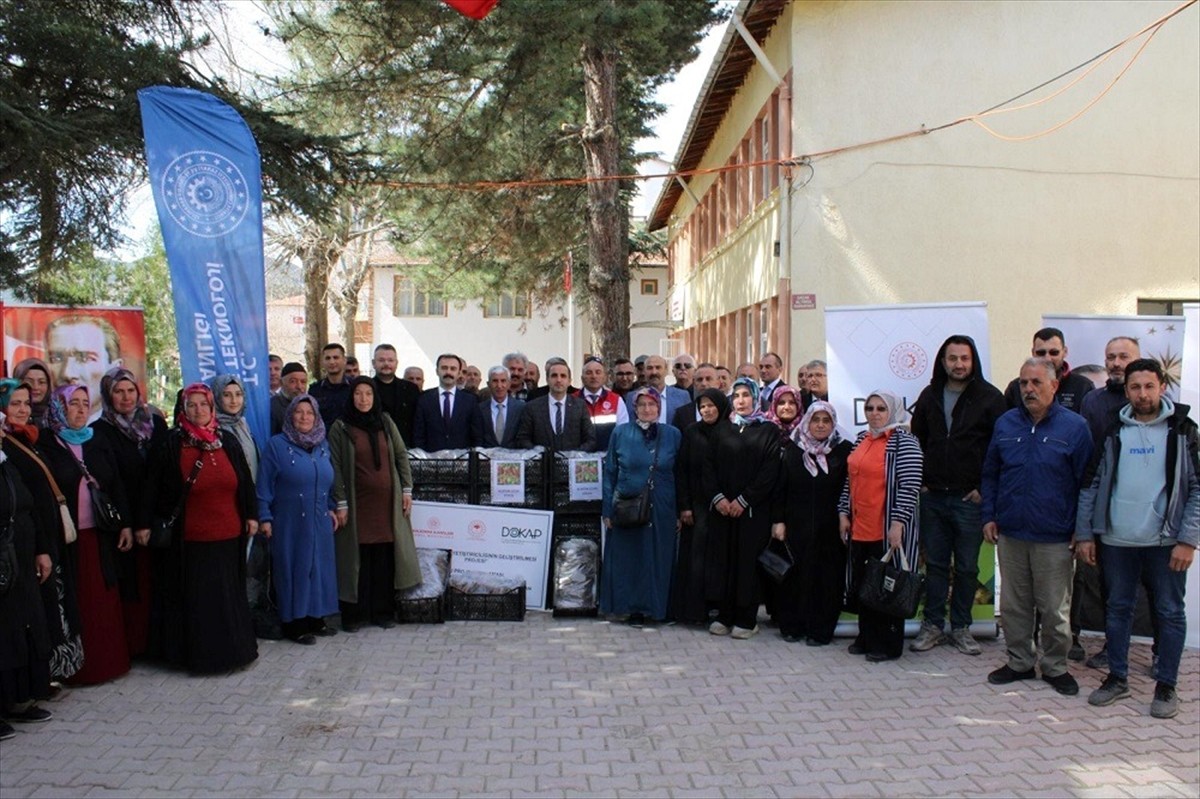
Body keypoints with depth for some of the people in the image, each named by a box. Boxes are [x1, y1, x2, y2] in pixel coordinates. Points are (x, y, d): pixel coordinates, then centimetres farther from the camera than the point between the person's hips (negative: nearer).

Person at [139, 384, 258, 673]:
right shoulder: (171, 444, -3)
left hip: (227, 534, 3)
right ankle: (198, 655, 13)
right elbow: (154, 485, -2)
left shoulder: (228, 440, 6)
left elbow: (244, 480, 10)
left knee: (228, 594, 11)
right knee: (195, 598, 3)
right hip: (189, 538, -3)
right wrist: (146, 523, -4)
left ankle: (232, 649, 21)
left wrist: (251, 515, 8)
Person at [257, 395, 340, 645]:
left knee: (320, 566, 10)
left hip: (320, 521, 6)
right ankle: (294, 624, 12)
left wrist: (330, 508, 12)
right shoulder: (276, 445, -6)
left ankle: (315, 619, 23)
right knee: (293, 569, 2)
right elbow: (265, 484, -7)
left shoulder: (323, 445, 10)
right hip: (290, 521, -5)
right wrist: (264, 517, -10)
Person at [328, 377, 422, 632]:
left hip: (387, 501, 3)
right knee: (357, 558, 0)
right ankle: (355, 614, 12)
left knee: (385, 558, 4)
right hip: (357, 503, -2)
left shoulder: (385, 422, 7)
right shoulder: (340, 427, -2)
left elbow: (401, 455, 9)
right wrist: (340, 503, -9)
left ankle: (383, 611, 15)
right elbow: (335, 467, -4)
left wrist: (407, 489, 3)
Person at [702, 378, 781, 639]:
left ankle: (747, 619, 8)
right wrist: (717, 497, -9)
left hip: (753, 508, -3)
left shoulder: (768, 430, 1)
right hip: (721, 507, 3)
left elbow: (770, 471, -7)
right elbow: (710, 466, 6)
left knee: (748, 559, 0)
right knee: (723, 558, 4)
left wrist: (743, 500, -13)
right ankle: (725, 615, 13)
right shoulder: (722, 429, 11)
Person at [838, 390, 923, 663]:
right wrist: (844, 513, 12)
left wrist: (898, 523, -21)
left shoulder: (904, 441, -9)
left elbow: (909, 487, -16)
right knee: (861, 584, 13)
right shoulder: (862, 439, 13)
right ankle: (867, 638, 27)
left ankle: (889, 645, 16)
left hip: (889, 529, -7)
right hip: (860, 527, 7)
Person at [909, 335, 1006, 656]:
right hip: (933, 497, 3)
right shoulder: (930, 396, 7)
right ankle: (933, 624, 18)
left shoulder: (989, 398, -5)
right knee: (935, 563, 9)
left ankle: (961, 627, 20)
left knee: (967, 567, 7)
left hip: (970, 499, -3)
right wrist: (920, 482, 8)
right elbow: (915, 441, 15)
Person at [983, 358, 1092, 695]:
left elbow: (1086, 481, -1)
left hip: (1054, 538, -3)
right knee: (1013, 604, 12)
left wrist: (1082, 529, -4)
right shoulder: (1005, 424, 7)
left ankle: (1055, 667, 23)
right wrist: (988, 515, 5)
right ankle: (1020, 662, 26)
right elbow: (989, 474, 13)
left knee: (1055, 609, 6)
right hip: (1010, 533, 3)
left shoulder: (1074, 426, -3)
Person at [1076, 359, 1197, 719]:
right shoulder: (1114, 432, 5)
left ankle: (1166, 686, 19)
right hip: (1117, 540, 2)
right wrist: (1084, 534, 2)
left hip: (1165, 541, -2)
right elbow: (1092, 485, 6)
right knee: (1117, 609, 11)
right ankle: (1117, 678, 24)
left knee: (1170, 612, 7)